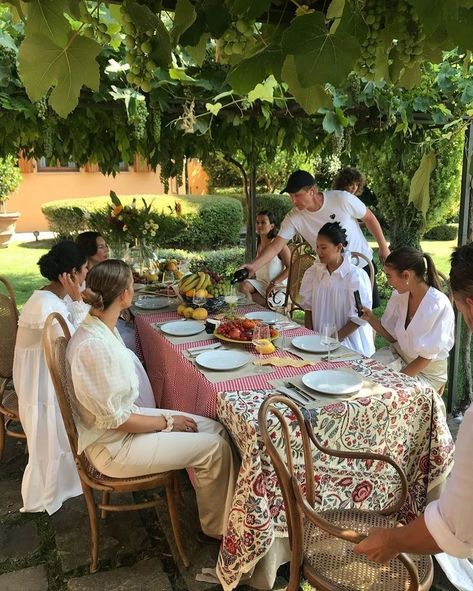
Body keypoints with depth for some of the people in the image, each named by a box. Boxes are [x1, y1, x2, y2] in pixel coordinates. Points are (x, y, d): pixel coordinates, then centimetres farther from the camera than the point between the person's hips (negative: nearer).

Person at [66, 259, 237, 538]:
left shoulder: (101, 328, 1)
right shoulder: (94, 345, -30)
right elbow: (115, 419, -24)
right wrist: (167, 422, -12)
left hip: (124, 415, 9)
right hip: (113, 446, -9)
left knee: (216, 429, 4)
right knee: (215, 448, -9)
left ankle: (221, 505, 20)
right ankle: (218, 526, 14)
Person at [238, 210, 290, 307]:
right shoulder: (259, 245, 9)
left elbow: (291, 267, -14)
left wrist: (274, 283, -18)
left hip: (278, 287, -6)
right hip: (261, 283, 7)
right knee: (243, 285, -21)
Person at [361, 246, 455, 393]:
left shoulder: (439, 305, -24)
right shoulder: (398, 296, -5)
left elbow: (425, 358, -20)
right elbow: (392, 337, 4)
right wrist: (371, 319, -11)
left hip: (428, 372, -5)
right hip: (399, 356, 6)